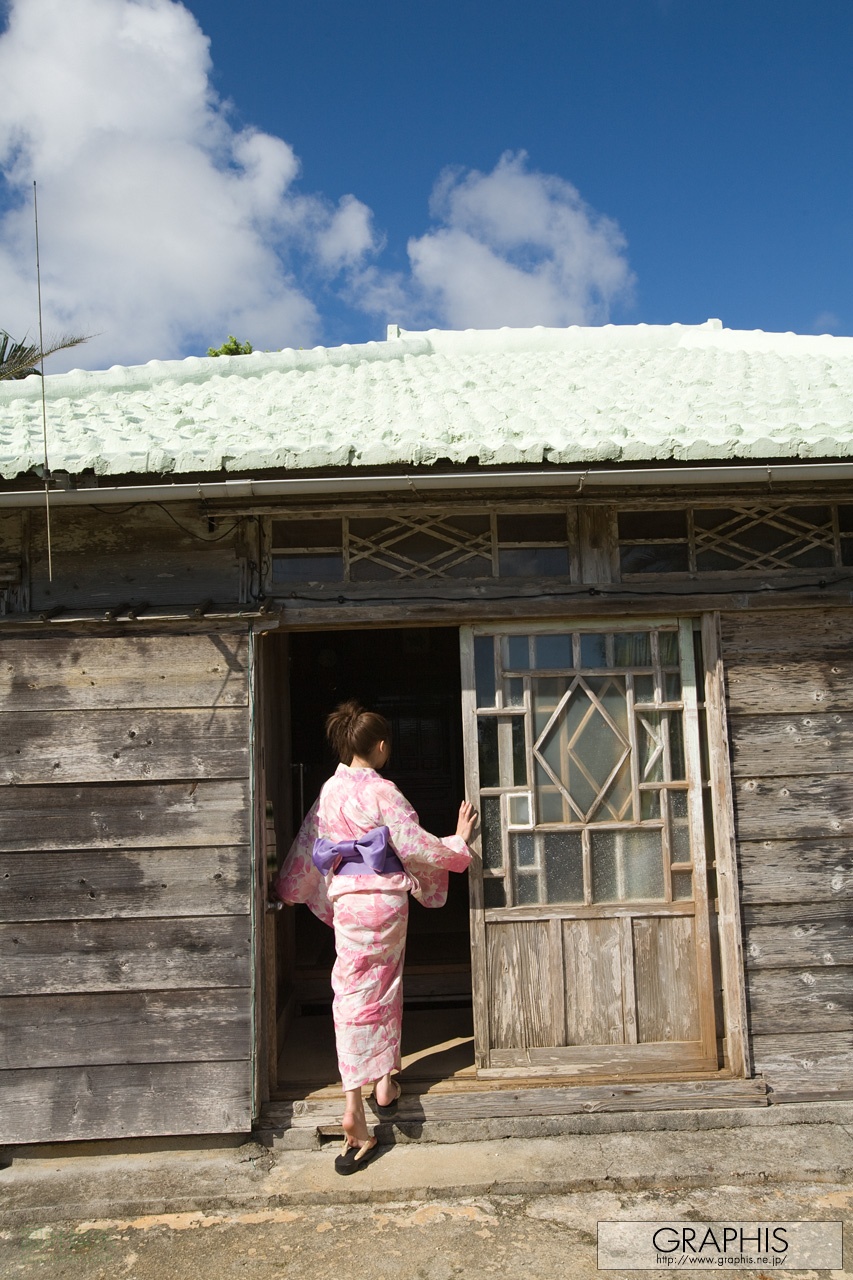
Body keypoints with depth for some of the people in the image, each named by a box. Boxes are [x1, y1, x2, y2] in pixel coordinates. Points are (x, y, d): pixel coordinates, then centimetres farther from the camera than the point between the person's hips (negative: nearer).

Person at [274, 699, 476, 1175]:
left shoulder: (330, 791, 4)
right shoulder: (382, 792, -12)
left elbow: (307, 849, 14)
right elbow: (416, 846, -11)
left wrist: (288, 890, 29)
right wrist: (459, 840, 4)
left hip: (347, 899, 3)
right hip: (386, 898, -3)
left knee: (355, 997, 2)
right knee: (385, 989, 15)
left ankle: (356, 1107, -3)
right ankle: (385, 1084, 24)